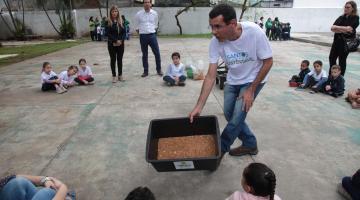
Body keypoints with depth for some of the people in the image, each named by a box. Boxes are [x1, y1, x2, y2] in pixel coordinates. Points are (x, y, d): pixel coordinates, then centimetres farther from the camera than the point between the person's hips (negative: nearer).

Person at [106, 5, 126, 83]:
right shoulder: (108, 22, -3)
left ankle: (120, 75, 19)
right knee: (113, 59, 4)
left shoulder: (121, 21, 7)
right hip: (112, 44, -2)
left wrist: (121, 40, -11)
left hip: (121, 44, 2)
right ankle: (114, 76, 12)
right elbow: (108, 33, -8)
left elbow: (124, 32, 4)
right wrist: (116, 40, -16)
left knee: (120, 59, 8)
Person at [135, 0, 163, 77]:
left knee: (157, 53, 0)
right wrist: (140, 32, 9)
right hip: (143, 36, -1)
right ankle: (145, 71, 16)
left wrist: (153, 30, 10)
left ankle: (159, 70, 14)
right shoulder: (138, 14, -1)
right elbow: (137, 26, 9)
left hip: (152, 35, 1)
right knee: (144, 55, 7)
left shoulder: (154, 13, 4)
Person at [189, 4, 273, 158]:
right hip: (233, 80, 4)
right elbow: (211, 76, -18)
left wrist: (251, 90, -18)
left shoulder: (254, 33, -32)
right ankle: (250, 145, 30)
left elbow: (268, 62, -18)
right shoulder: (215, 42, -23)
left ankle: (219, 150, 11)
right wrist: (199, 106, -21)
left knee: (237, 116, -12)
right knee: (230, 115, 6)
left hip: (254, 79, -4)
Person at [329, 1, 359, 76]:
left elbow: (348, 29, -21)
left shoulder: (355, 18, -5)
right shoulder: (341, 18, 9)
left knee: (342, 60, 1)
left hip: (347, 42, -5)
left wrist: (336, 27, -13)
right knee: (332, 57, 10)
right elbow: (332, 28, -5)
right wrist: (343, 30, -18)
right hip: (337, 40, 5)